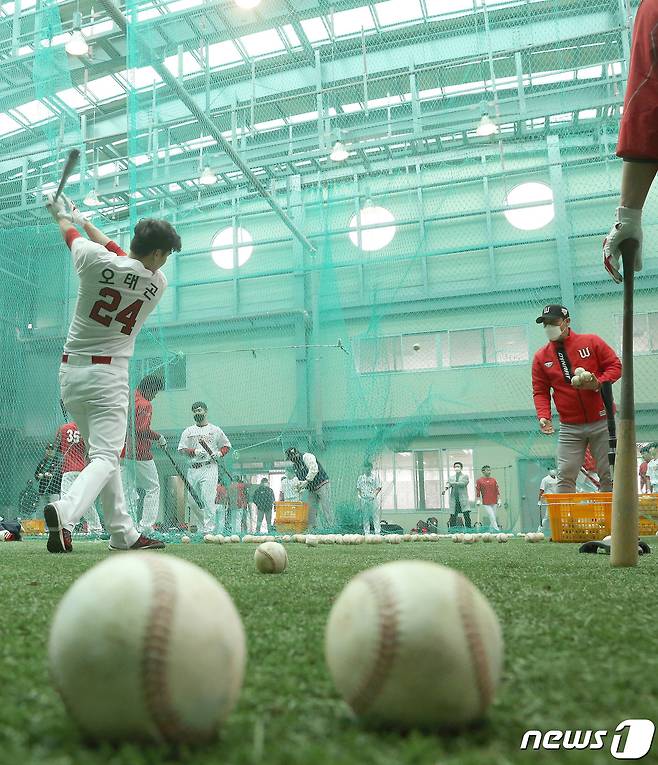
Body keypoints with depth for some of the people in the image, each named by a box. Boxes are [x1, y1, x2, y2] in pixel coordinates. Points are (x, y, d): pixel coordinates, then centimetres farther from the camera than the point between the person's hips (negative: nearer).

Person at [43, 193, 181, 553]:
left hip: (69, 372, 4)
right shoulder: (158, 283, -3)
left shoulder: (95, 260, -5)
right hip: (107, 375, -4)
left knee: (102, 450, 14)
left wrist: (63, 215, 40)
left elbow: (70, 235, 17)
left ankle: (123, 532, 18)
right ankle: (65, 510, -32)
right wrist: (82, 220, 26)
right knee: (105, 457, -4)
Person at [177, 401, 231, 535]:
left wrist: (220, 453, -5)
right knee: (192, 501, 3)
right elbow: (181, 449, 7)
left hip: (209, 468, -4)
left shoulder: (215, 430, 11)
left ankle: (209, 529, -14)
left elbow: (227, 446, 16)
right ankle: (200, 527, 18)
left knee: (207, 499, -15)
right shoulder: (188, 431, 16)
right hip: (193, 469, 4)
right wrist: (195, 451, -11)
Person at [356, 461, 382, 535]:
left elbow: (379, 487, 0)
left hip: (373, 499, -3)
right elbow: (358, 488, 15)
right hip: (364, 499, 3)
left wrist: (375, 494, -12)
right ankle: (366, 532, 11)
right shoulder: (361, 477, 10)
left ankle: (377, 532, -1)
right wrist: (359, 495, 0)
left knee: (375, 515, -5)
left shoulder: (375, 476, 1)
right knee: (365, 516, 5)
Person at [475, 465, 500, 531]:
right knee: (492, 517, -10)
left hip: (494, 503, 4)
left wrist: (499, 501, 3)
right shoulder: (479, 481, 0)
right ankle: (497, 530, -10)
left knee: (493, 518, 6)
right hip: (486, 503, -4)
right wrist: (478, 501, -6)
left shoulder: (494, 480, 10)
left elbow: (497, 491, 9)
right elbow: (477, 492, 0)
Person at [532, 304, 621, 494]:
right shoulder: (541, 357, 6)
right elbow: (540, 391, 5)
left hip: (601, 421, -1)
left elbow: (615, 366, 1)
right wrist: (544, 417, -11)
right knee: (565, 476, -6)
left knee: (608, 474, 5)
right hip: (570, 427, 1)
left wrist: (599, 383, -17)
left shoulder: (591, 342, 1)